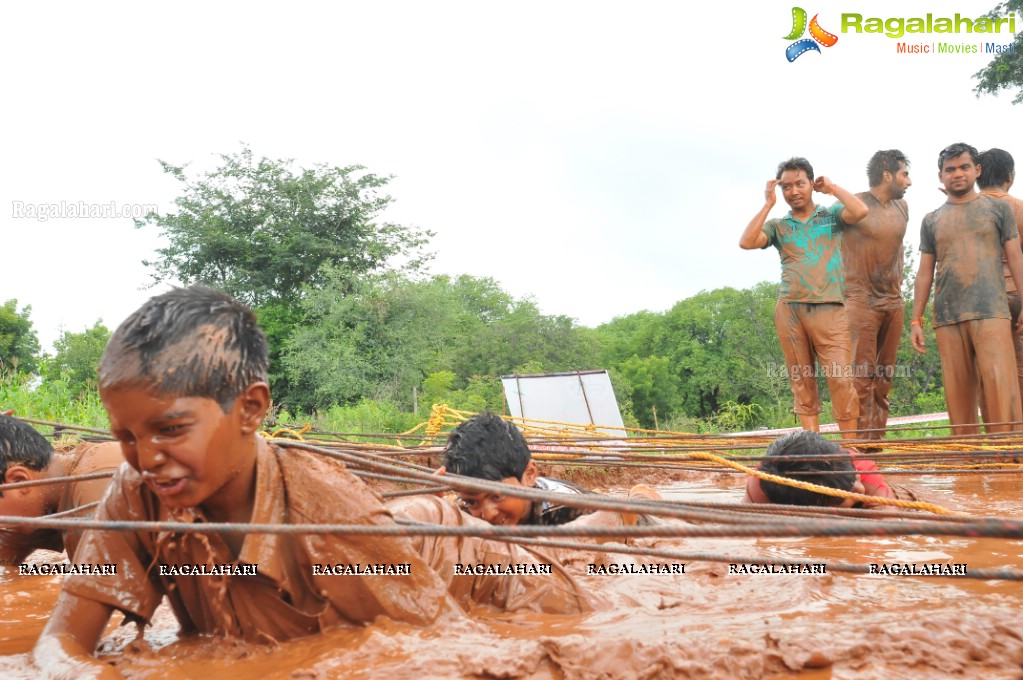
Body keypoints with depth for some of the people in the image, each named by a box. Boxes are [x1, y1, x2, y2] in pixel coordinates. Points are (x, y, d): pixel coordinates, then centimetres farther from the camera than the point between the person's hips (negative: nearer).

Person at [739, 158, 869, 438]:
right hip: (789, 310, 2)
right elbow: (746, 242, -4)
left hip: (829, 309, -1)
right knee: (802, 382, 2)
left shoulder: (832, 215, 12)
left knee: (841, 378, -10)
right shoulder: (777, 226, 13)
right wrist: (768, 204, 1)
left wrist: (832, 188, 4)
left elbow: (860, 211, -9)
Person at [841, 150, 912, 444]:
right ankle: (862, 440, -8)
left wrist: (899, 284, 17)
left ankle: (877, 438, 12)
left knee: (885, 375, 7)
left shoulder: (902, 207, 13)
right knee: (862, 374, -10)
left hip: (893, 302, 7)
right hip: (861, 301, -7)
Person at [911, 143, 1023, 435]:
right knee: (958, 397, 1)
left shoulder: (998, 208, 13)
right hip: (947, 318, 2)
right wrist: (916, 320, 8)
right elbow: (925, 273, 15)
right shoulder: (931, 221, 17)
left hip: (991, 312, -2)